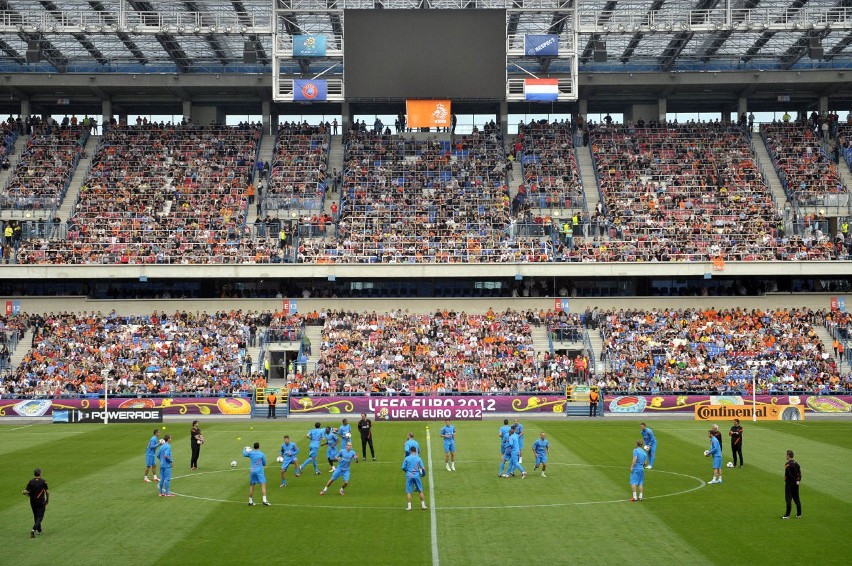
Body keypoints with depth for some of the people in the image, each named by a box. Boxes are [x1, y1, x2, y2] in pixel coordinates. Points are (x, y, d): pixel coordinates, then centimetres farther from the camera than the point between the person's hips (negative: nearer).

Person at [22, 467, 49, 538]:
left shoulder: (30, 482, -6)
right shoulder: (43, 482, -9)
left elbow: (25, 492, -13)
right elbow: (47, 492, -5)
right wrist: (47, 500, 9)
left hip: (33, 502, 3)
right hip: (41, 502, -3)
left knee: (36, 516, 19)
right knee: (40, 516, 2)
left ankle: (39, 530, 28)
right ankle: (34, 530, -18)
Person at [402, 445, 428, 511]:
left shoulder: (407, 458, -2)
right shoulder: (419, 458, 0)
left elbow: (403, 468, 1)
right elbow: (423, 468, -1)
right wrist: (423, 473, 18)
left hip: (409, 476, -1)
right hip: (417, 475, 1)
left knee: (408, 492, 4)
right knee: (420, 491, 12)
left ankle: (409, 506, -2)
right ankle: (423, 505, 13)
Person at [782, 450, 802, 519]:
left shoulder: (788, 464, -15)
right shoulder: (796, 463, 9)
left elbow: (788, 474, -21)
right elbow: (799, 472, 6)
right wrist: (798, 480, -1)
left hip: (789, 484, -7)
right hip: (795, 484, 7)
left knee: (788, 499, -4)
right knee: (796, 499, 13)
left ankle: (787, 515, -5)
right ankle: (799, 514, 16)